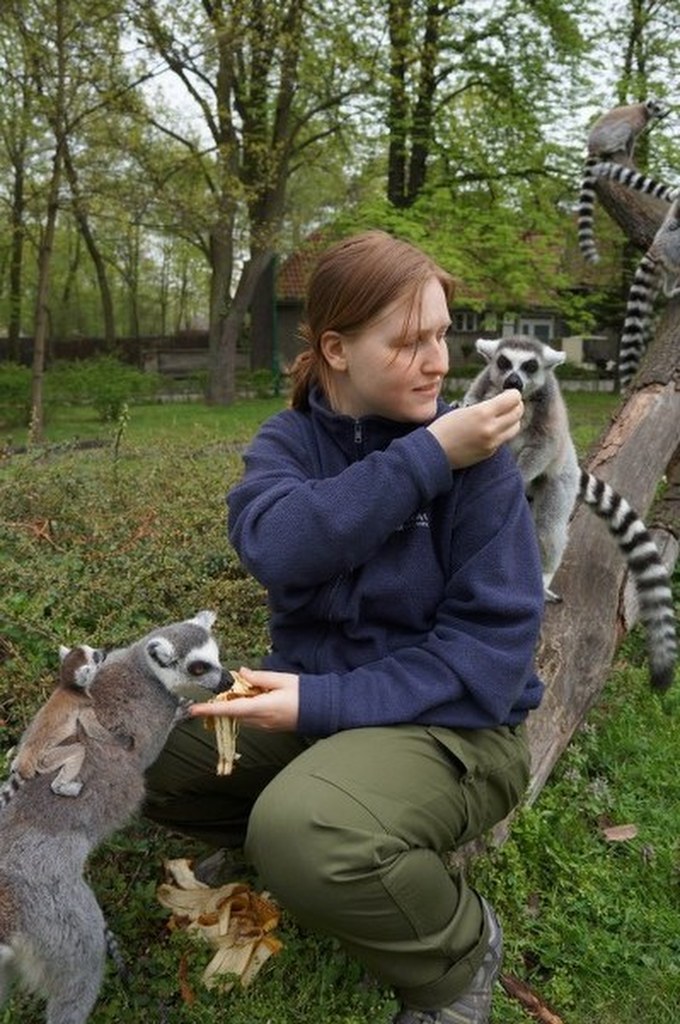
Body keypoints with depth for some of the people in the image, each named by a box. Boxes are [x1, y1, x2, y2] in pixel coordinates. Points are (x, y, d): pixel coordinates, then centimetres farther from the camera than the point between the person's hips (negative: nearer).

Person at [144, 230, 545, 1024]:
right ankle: (287, 846, 14)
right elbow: (274, 545, -25)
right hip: (317, 697, 5)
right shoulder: (287, 441, -3)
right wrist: (427, 458, -28)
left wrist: (323, 704, -25)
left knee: (304, 836, -33)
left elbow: (495, 639, -18)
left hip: (449, 718, -4)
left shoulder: (470, 450, -14)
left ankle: (460, 954, -2)